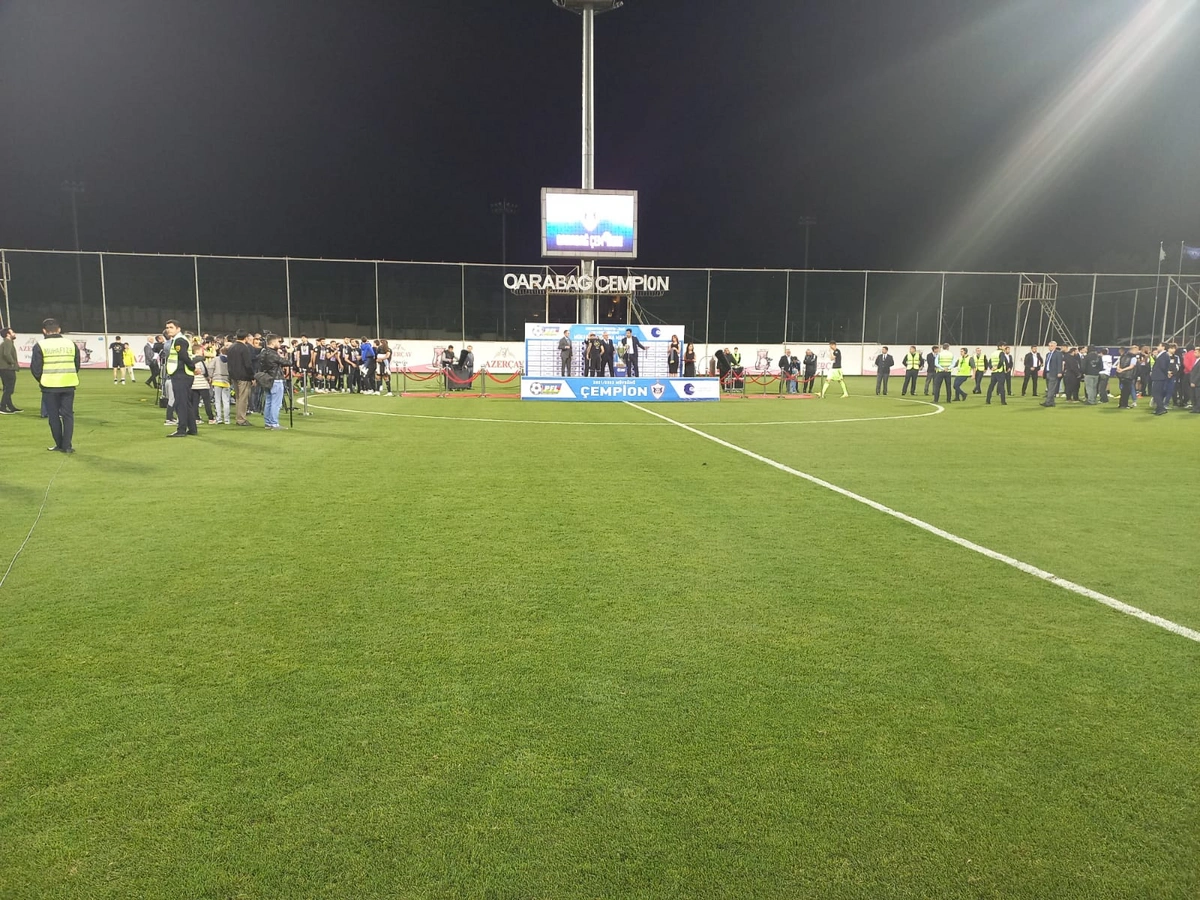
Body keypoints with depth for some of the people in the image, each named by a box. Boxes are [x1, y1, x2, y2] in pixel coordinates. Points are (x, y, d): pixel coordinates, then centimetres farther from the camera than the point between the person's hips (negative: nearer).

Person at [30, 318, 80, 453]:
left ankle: (60, 444, 13)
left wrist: (41, 380, 16)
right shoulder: (71, 344, 5)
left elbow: (36, 369, -2)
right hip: (68, 385, 2)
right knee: (68, 415, 7)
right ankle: (67, 446, 3)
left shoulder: (40, 346, -3)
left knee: (54, 416, 9)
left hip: (50, 386, -2)